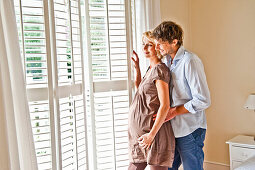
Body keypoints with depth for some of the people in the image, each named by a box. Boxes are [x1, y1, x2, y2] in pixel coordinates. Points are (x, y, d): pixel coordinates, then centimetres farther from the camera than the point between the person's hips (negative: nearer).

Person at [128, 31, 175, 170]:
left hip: (154, 133, -9)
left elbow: (165, 106, -20)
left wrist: (152, 134, -21)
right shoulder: (150, 69, 14)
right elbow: (139, 89, 31)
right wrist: (137, 68, 19)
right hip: (140, 132, 9)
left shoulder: (160, 70, -14)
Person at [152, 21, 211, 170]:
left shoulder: (190, 61, -18)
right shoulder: (168, 60, 10)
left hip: (190, 131, -8)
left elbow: (203, 101, -20)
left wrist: (175, 111, -17)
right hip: (173, 129, 8)